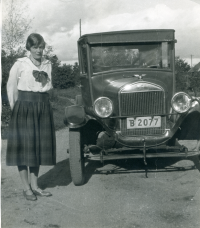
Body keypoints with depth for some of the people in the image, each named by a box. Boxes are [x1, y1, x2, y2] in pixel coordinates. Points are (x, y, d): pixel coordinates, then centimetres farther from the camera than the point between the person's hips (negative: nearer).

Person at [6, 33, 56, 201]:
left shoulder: (47, 64, 9)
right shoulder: (20, 64, -4)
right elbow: (11, 87, 0)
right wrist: (15, 109, -2)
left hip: (43, 108, 5)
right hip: (24, 107, -4)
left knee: (39, 146, 8)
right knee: (24, 147, -1)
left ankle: (35, 185, 19)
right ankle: (26, 188, 8)